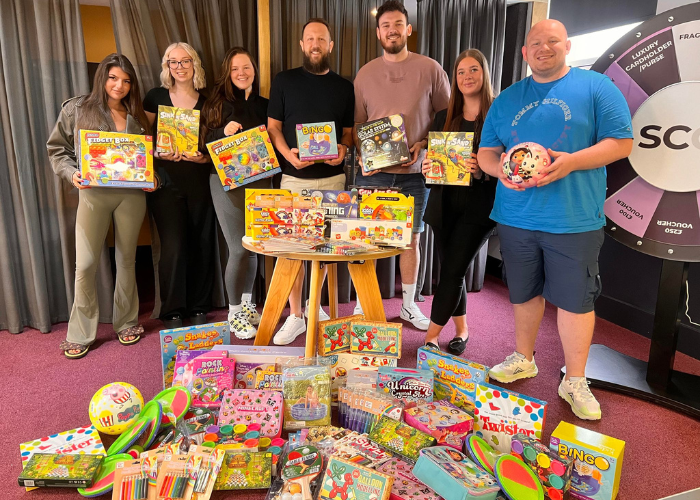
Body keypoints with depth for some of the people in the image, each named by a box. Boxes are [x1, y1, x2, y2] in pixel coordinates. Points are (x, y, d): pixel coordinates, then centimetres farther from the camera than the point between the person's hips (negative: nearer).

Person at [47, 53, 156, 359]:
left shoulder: (137, 116, 11)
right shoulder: (76, 109, 3)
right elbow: (57, 149, 3)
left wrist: (151, 178, -4)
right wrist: (72, 174, -14)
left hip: (132, 194, 2)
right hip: (93, 194, -2)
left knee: (126, 259, 11)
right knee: (85, 265, -3)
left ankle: (126, 323, 25)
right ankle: (80, 334, 13)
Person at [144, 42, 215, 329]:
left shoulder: (207, 101, 9)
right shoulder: (156, 97, 7)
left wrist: (204, 157, -10)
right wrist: (159, 154, -13)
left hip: (199, 181, 2)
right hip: (167, 181, -1)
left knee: (201, 244, 3)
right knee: (173, 245, -8)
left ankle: (199, 309, 17)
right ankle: (172, 312, 7)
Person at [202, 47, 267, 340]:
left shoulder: (264, 105, 11)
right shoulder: (218, 103, 3)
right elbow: (207, 145, 1)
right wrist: (224, 132, -17)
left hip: (258, 180, 4)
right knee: (239, 248, -7)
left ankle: (246, 304, 26)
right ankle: (234, 314, 10)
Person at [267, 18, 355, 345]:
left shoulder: (343, 87, 11)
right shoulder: (284, 81, 6)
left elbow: (349, 130, 12)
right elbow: (273, 126, 3)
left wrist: (343, 149, -11)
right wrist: (287, 154, -16)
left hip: (332, 177, 2)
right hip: (293, 177, -1)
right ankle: (295, 316, 10)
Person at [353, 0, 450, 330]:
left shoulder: (430, 69, 2)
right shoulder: (365, 73, 7)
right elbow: (356, 123, 9)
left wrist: (425, 144, -10)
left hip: (414, 172, -1)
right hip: (373, 172, 1)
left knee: (412, 238, 8)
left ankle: (409, 304, 22)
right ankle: (364, 303, 19)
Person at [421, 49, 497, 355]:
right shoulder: (444, 117, 12)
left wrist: (480, 170, -25)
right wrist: (427, 167, -7)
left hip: (478, 206, -4)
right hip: (445, 204, 5)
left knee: (452, 270, -6)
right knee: (452, 270, 10)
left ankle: (431, 336, 5)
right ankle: (462, 329, 29)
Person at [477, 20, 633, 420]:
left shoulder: (596, 87, 2)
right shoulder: (507, 99, 12)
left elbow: (621, 143, -4)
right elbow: (485, 153, 11)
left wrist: (572, 162, -20)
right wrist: (500, 168, -13)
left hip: (574, 218, -3)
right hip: (516, 217, 4)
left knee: (575, 299, 3)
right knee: (524, 293, 15)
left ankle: (576, 382, 20)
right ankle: (524, 360, 36)